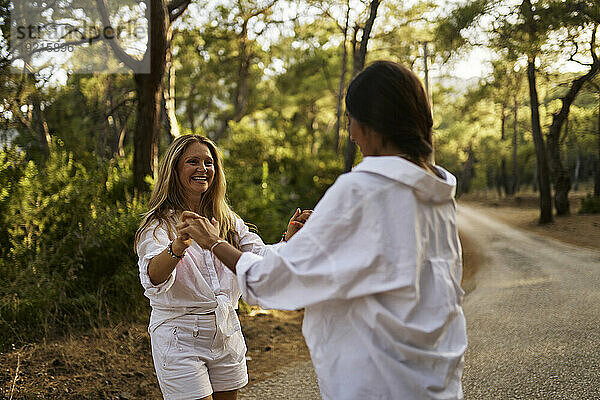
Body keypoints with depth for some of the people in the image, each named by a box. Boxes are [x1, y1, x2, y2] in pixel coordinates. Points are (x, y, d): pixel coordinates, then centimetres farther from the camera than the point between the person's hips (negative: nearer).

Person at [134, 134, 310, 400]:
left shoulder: (228, 221, 8)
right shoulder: (159, 224, -9)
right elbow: (153, 278, -28)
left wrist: (289, 239, -23)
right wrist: (178, 246, -48)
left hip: (226, 334, 5)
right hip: (179, 336, -5)